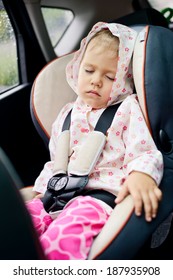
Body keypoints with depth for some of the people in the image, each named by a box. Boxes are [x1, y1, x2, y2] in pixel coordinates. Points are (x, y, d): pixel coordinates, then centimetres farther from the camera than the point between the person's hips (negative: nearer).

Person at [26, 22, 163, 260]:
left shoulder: (128, 109, 8)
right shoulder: (67, 114, 23)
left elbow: (143, 151, -4)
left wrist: (141, 174, -26)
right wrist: (41, 190, 18)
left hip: (101, 197, -6)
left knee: (64, 235, -37)